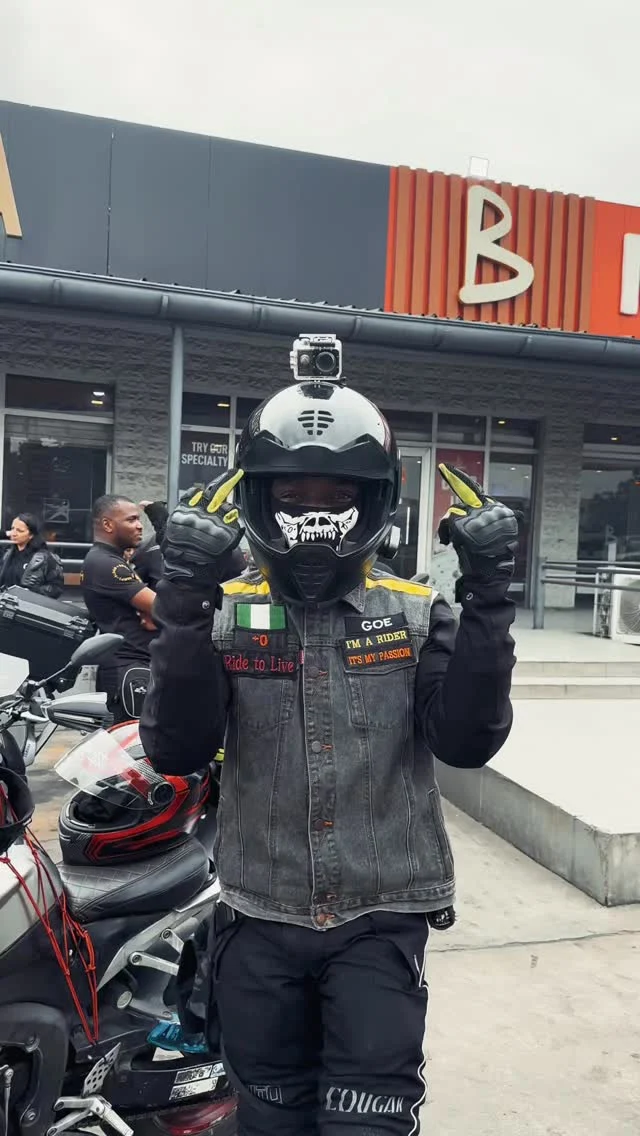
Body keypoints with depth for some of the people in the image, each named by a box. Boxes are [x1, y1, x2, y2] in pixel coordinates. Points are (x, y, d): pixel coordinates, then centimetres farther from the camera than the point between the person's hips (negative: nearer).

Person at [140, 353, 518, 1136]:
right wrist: (183, 607, -27)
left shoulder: (416, 614, -3)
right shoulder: (224, 615, -5)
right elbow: (176, 751, -15)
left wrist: (487, 602, -23)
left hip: (383, 917, -1)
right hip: (259, 918, 2)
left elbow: (467, 741, -13)